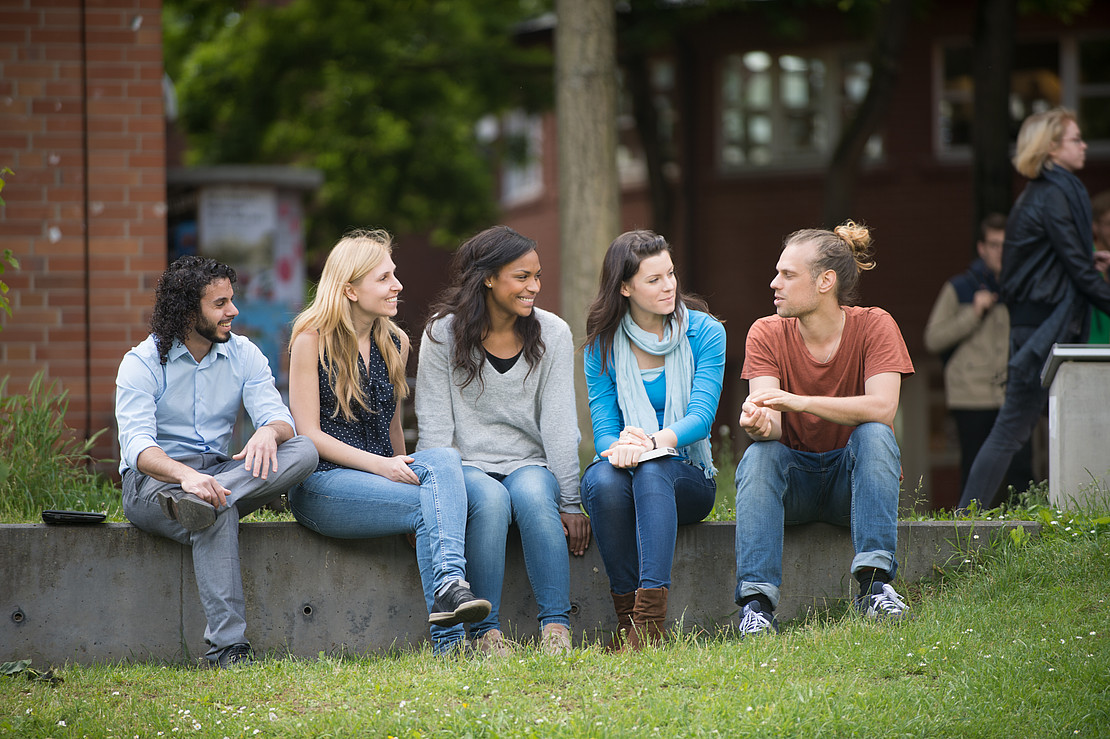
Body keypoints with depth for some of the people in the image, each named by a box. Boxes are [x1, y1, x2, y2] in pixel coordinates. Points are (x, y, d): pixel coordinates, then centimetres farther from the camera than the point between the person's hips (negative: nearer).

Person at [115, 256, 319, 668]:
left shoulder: (243, 355, 7)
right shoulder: (143, 363, -7)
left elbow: (279, 417, -6)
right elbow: (137, 444, -21)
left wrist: (269, 432, -33)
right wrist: (185, 475, -42)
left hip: (220, 471, 5)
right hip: (153, 481, -5)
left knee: (303, 451, -22)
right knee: (217, 516, -39)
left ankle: (198, 501, -42)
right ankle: (227, 647, -43)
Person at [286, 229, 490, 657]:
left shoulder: (394, 344, 16)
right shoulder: (312, 339, -3)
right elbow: (309, 433, -8)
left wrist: (405, 469, 4)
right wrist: (379, 465, -18)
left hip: (382, 474, 5)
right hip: (322, 484, -5)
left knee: (444, 459, -29)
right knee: (429, 505, -30)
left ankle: (449, 583, -50)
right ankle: (445, 638, -39)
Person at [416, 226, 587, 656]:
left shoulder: (552, 334, 2)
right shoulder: (443, 334, -3)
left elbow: (558, 423, -1)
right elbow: (434, 426, -4)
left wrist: (570, 503, -6)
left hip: (530, 465, 1)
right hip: (467, 467, -1)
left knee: (532, 494, -34)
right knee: (490, 499, -35)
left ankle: (556, 625, -33)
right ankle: (486, 631, -30)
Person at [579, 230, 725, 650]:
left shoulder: (704, 332, 0)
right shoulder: (603, 345, 4)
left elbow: (701, 416, -11)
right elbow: (603, 427, -2)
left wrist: (652, 442, -32)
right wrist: (618, 448, -28)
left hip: (688, 477, -1)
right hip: (626, 475, 1)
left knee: (652, 471, -37)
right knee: (602, 479, -35)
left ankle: (650, 618, -48)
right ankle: (627, 612, -29)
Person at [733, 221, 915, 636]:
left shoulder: (873, 326, -11)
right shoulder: (767, 334, -5)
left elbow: (882, 408, -26)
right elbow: (770, 421, -18)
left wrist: (799, 403, -37)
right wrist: (759, 423, -44)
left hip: (853, 476, -1)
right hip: (793, 479, 1)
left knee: (875, 434, -30)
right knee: (758, 452, -30)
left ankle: (874, 582, -38)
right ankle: (756, 599, -39)